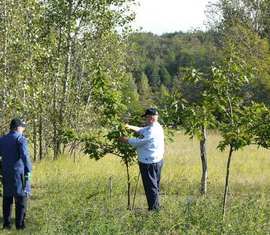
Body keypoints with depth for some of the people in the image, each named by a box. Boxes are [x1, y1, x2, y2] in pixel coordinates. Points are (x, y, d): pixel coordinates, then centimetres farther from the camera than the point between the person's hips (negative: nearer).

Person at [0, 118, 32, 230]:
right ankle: (19, 223, 1)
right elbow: (25, 155, -19)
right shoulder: (20, 138, -10)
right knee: (21, 197, 1)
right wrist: (28, 169, -12)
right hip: (19, 172, -6)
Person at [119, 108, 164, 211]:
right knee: (155, 186, 17)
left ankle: (153, 209, -1)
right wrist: (131, 127, 6)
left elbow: (140, 142, -21)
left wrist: (126, 140, -9)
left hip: (149, 163, -11)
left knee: (151, 187, -4)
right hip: (157, 160, 11)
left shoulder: (153, 131, -22)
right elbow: (142, 131, 19)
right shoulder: (156, 127, 11)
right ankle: (156, 208, 25)